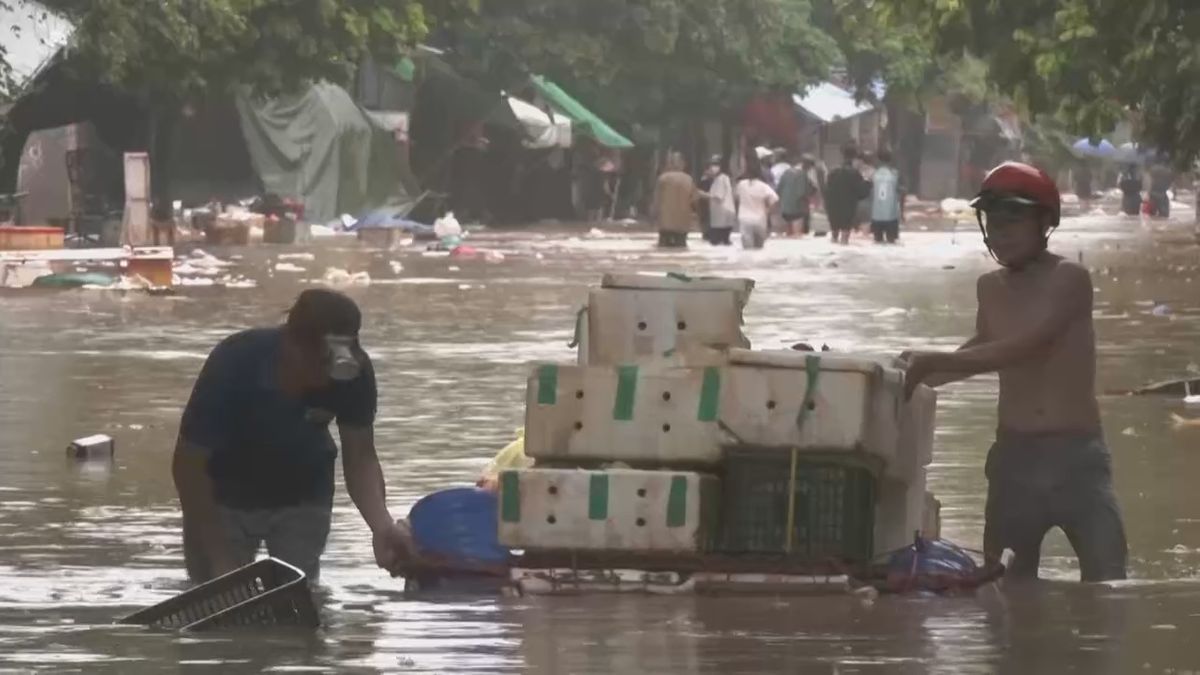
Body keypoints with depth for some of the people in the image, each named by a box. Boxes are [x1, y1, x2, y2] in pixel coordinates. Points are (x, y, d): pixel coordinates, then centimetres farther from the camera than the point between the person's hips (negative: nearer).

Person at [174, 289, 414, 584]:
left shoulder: (354, 372, -26)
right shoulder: (235, 363, -34)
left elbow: (359, 457, -19)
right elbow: (189, 464, -29)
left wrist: (382, 526, -38)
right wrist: (219, 559, -32)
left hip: (302, 497, 2)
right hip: (225, 496, -2)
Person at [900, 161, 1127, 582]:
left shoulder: (1070, 280, -10)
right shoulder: (991, 288, 9)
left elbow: (1022, 348, -23)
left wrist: (935, 361, -24)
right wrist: (923, 373, 10)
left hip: (1076, 457, -5)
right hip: (1013, 457, 5)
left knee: (1106, 582, -11)